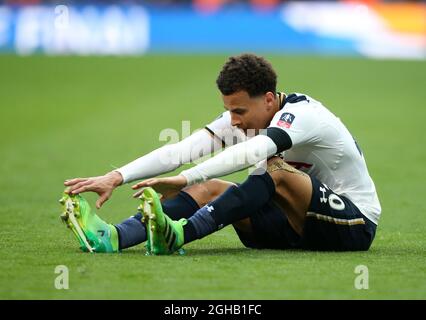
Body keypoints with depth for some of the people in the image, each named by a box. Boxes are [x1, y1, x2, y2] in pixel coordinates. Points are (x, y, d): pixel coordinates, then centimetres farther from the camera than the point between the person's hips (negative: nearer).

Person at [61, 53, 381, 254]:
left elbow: (252, 152, -42)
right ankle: (112, 238, -32)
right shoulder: (241, 118, -1)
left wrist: (185, 179, -49)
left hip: (355, 224, -7)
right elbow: (183, 149, -11)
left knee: (276, 169, -33)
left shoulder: (302, 113, -23)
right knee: (210, 188, -13)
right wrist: (116, 177, -23)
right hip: (298, 222, 7)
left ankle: (179, 234, -47)